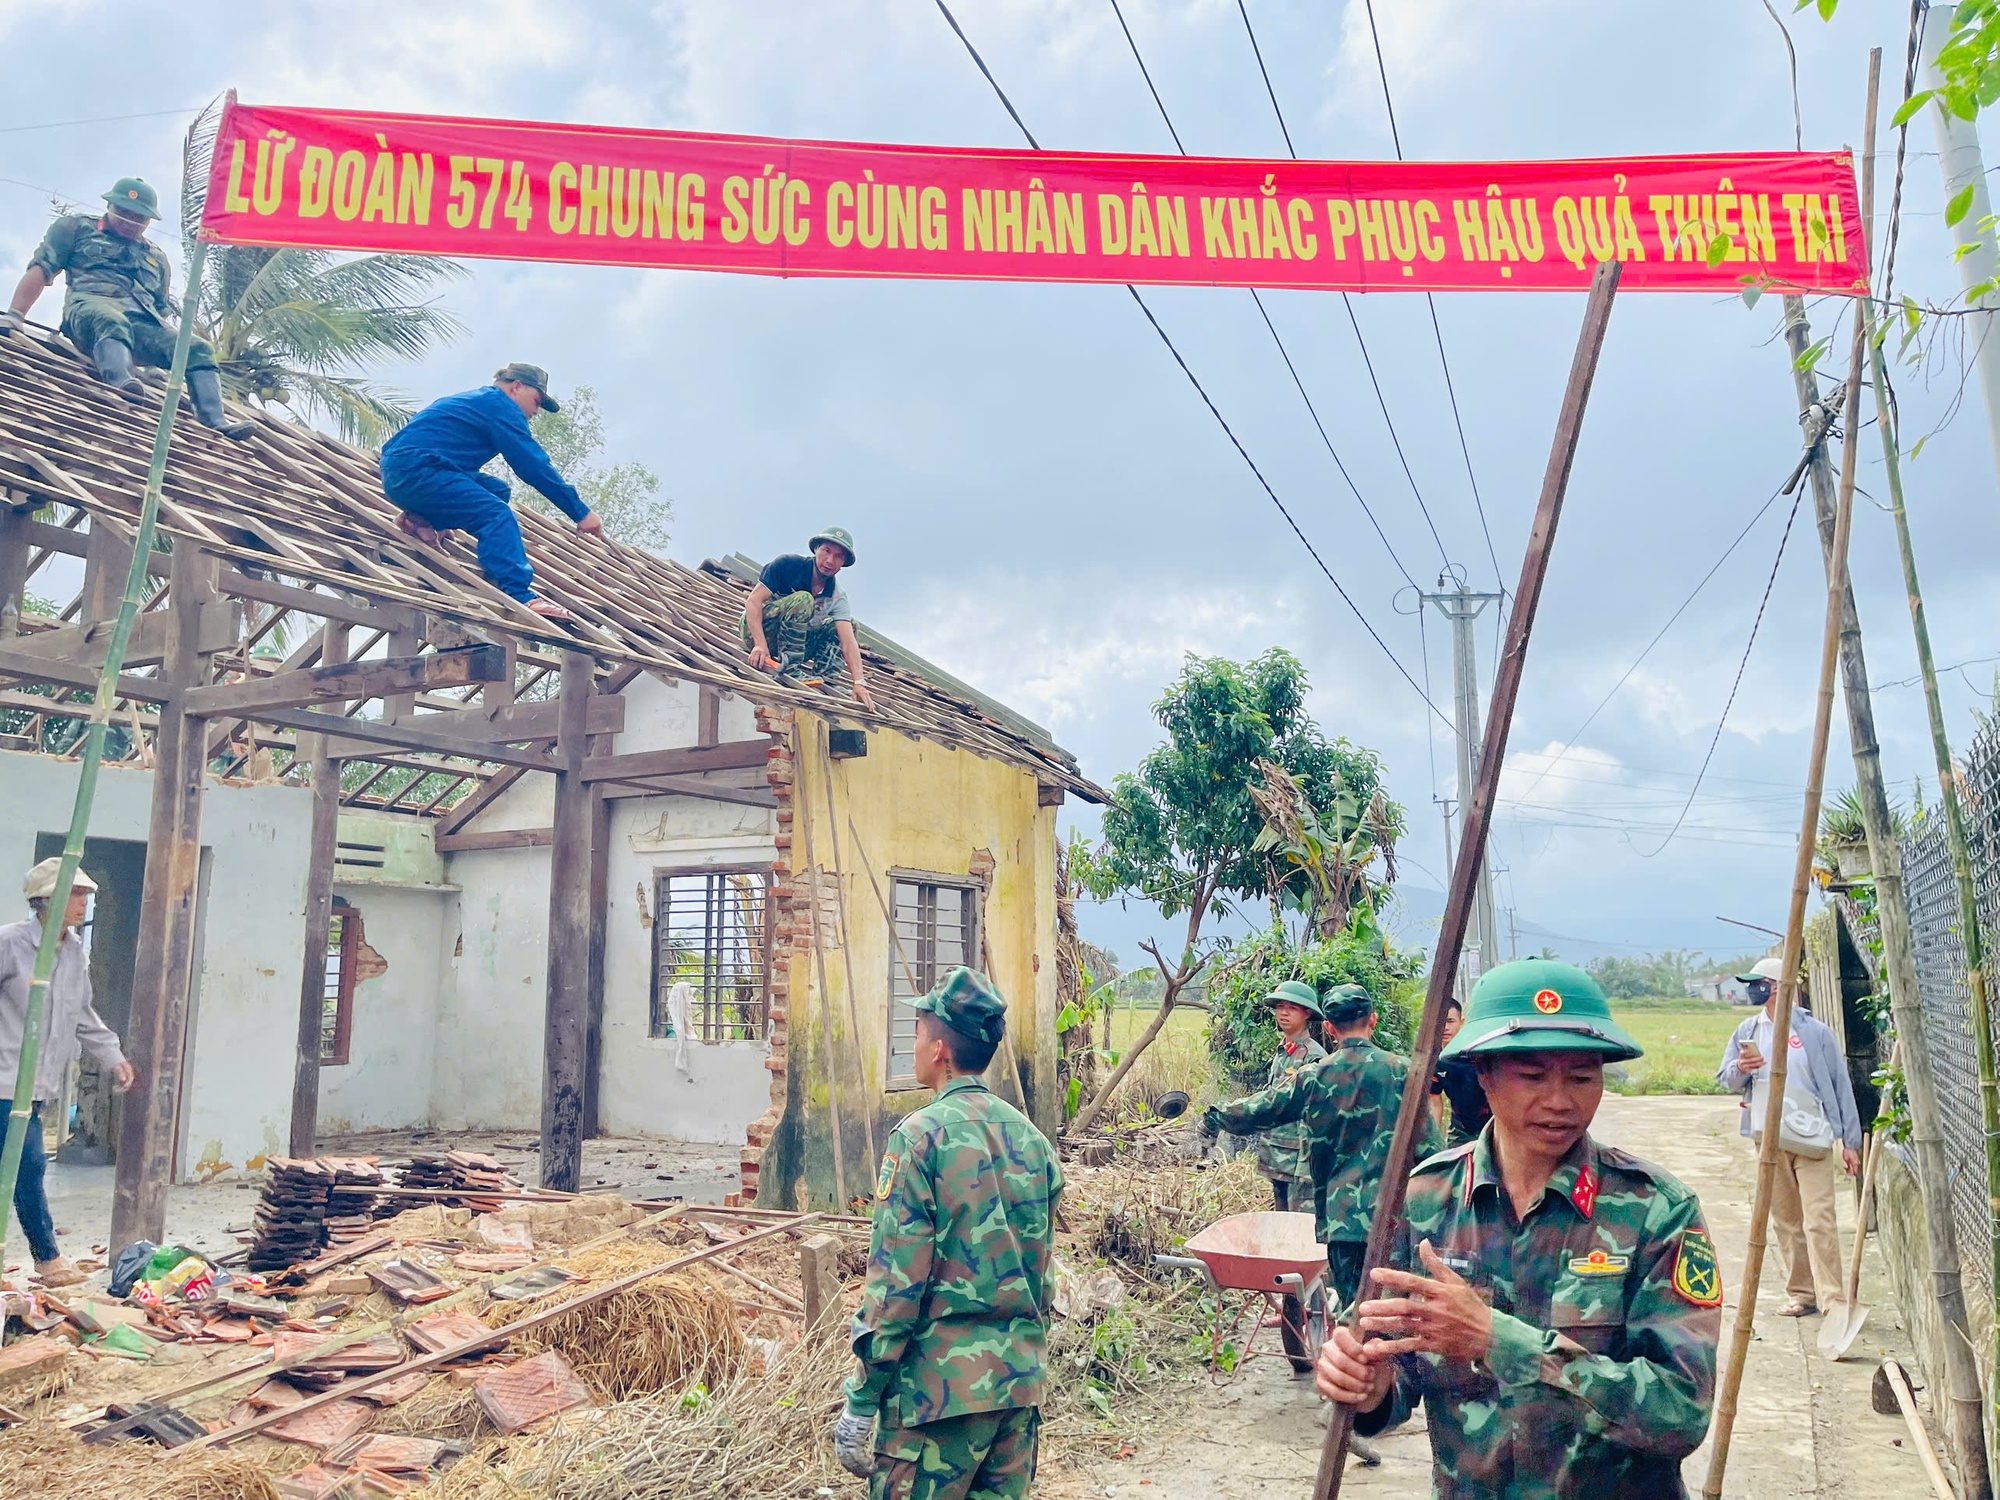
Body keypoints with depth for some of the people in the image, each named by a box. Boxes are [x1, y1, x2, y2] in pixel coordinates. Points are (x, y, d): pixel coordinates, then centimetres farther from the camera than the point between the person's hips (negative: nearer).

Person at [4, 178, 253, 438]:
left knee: (198, 349, -23)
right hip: (92, 305, -3)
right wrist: (14, 316, -1)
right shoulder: (77, 228, 22)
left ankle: (215, 421, -42)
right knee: (113, 324, -40)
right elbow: (41, 269, 12)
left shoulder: (157, 258, 33)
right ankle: (121, 382, -68)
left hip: (144, 324, 4)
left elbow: (163, 311, 28)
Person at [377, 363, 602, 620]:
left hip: (398, 473, 10)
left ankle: (423, 519, 3)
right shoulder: (499, 405, -3)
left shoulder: (474, 399, 27)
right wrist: (581, 512, -8)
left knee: (497, 490, 15)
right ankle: (520, 596, -37)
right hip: (415, 470, -10)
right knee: (498, 516, -20)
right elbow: (534, 465, -10)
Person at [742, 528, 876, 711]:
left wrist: (859, 683, -34)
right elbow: (753, 601, -22)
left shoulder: (837, 597, -8)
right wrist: (760, 645, -36)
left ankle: (820, 673, -19)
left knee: (849, 623, -5)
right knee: (803, 599, -29)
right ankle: (790, 668, -33)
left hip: (791, 640, 5)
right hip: (756, 629, -5)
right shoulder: (788, 564, -17)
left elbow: (848, 642, -19)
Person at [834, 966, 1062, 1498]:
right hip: (1021, 1381, 6)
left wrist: (860, 1403, -8)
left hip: (940, 1382, -6)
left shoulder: (921, 1135, -13)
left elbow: (896, 1281, -15)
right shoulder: (1031, 1136, 6)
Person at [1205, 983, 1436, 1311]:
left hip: (1341, 1214, 1)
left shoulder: (1313, 1077, 1)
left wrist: (1215, 1117, 29)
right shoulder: (1402, 1070, -2)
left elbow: (1261, 1110, 11)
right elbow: (1428, 1143, -2)